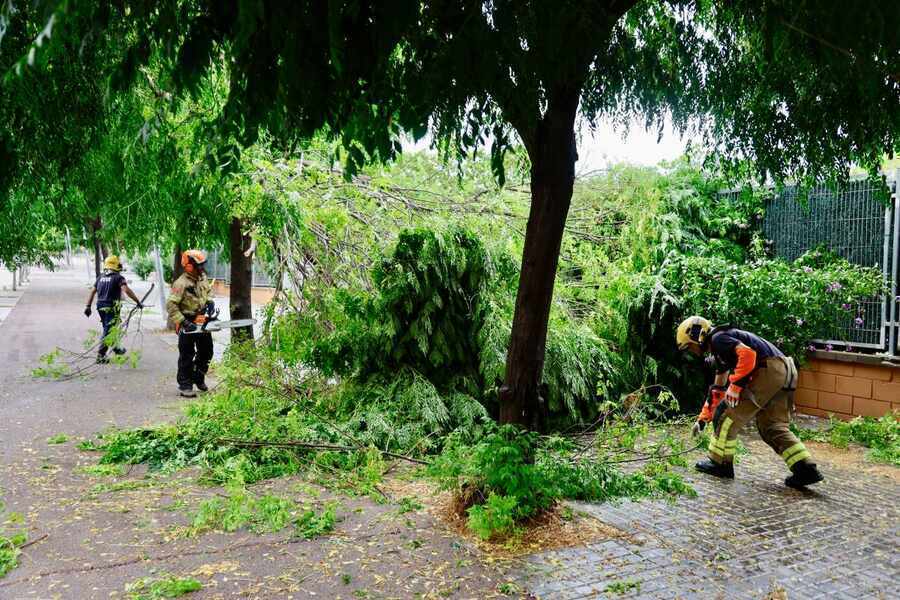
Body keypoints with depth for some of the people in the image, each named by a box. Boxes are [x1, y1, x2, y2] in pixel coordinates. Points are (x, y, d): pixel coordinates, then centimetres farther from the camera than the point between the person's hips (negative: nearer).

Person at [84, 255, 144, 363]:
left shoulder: (100, 277, 11)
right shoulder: (118, 277, -10)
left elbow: (92, 291, 11)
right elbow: (126, 290, -24)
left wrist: (88, 306, 15)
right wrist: (138, 302, -22)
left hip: (100, 307, 7)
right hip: (112, 308, -7)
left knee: (109, 328, 23)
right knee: (108, 331, -4)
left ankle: (116, 347, 39)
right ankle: (100, 355, -6)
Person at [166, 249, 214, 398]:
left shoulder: (202, 277, 1)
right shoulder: (181, 284, -22)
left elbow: (209, 290, 23)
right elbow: (170, 305, -23)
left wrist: (209, 301, 3)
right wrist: (183, 322, -26)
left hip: (202, 322, 8)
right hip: (188, 324, -8)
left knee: (206, 352, 16)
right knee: (187, 355, 0)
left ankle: (198, 378, 34)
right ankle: (185, 385, 9)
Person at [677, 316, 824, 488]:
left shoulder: (717, 338, -2)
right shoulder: (719, 351, 29)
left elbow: (747, 353, -19)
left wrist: (735, 386, -15)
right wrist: (703, 418, 39)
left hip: (768, 370, -10)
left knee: (727, 416, 0)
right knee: (773, 428, 14)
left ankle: (720, 463, 9)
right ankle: (806, 469, 7)